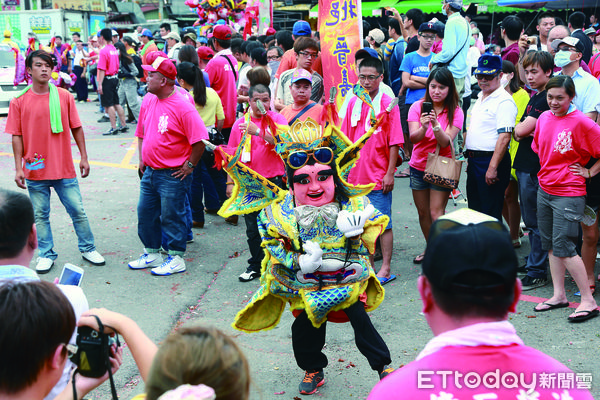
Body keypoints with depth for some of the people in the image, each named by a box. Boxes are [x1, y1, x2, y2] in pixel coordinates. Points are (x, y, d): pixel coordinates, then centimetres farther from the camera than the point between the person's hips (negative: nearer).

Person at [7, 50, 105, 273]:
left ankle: (87, 248, 23)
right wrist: (18, 168, -4)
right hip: (35, 171, 0)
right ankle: (46, 255, 23)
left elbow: (76, 129, 5)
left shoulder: (64, 97, 0)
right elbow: (17, 137, 0)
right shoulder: (19, 101, -2)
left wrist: (84, 157, 3)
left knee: (78, 211, 6)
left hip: (64, 169, 0)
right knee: (40, 216, 9)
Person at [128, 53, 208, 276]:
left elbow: (199, 140, -18)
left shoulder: (182, 106, -18)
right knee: (145, 213, 15)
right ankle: (152, 254, 30)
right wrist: (142, 159, 14)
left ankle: (176, 258, 16)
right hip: (150, 172, 8)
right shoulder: (148, 100, 6)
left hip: (173, 174, -8)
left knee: (171, 216, 2)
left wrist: (189, 166, -12)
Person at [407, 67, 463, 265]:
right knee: (423, 212, 13)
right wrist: (423, 127, -36)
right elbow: (413, 137, -15)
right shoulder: (418, 106, -4)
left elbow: (445, 142, -19)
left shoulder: (455, 112, -9)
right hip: (418, 167, 3)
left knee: (436, 213, -11)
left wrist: (436, 126, -36)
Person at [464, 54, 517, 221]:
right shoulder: (481, 98, 15)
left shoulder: (504, 101, -15)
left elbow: (504, 137, -22)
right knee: (474, 209, 17)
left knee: (490, 213, -3)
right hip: (474, 160, 9)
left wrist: (493, 167, -26)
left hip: (491, 161, -9)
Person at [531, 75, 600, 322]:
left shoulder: (580, 122, -14)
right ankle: (559, 295, 23)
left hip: (568, 193, -7)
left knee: (563, 247, -8)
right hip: (544, 189, 7)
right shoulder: (544, 118, 6)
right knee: (550, 244, 12)